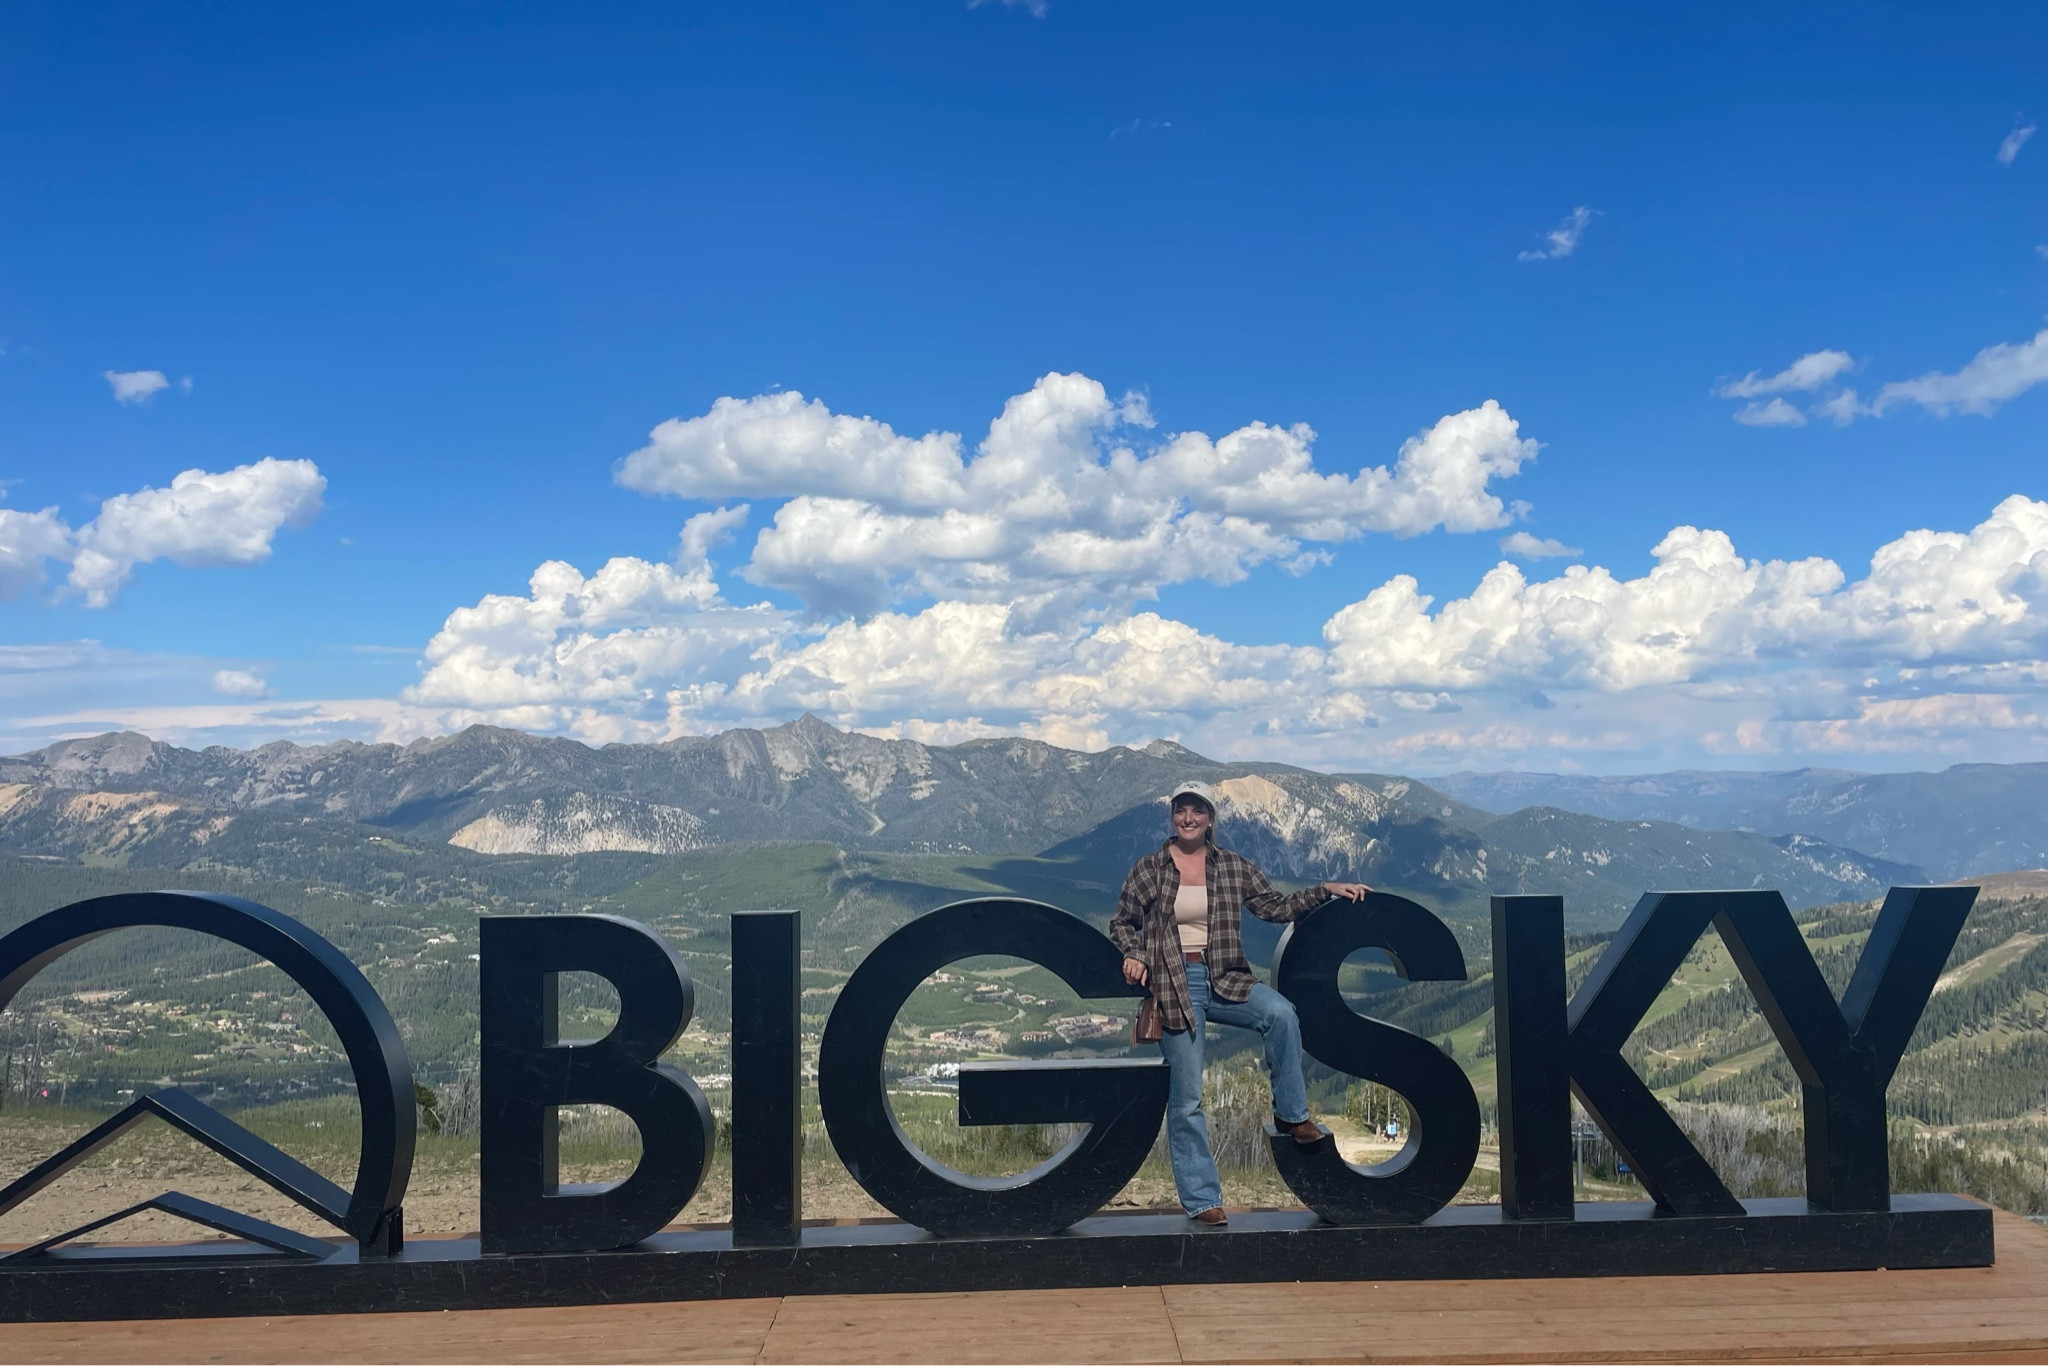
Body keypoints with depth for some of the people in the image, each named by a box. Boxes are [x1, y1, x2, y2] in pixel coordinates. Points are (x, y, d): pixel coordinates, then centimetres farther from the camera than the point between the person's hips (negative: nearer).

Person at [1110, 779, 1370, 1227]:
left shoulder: (1234, 867, 6)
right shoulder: (1147, 870, 1)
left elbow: (1274, 906, 6)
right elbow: (1121, 922, 10)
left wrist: (1325, 890, -3)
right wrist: (1133, 953, -9)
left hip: (1224, 980, 2)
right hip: (1173, 987, -2)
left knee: (1281, 1012, -30)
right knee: (1187, 1099, -2)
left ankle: (1290, 1114, -10)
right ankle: (1201, 1199, 10)